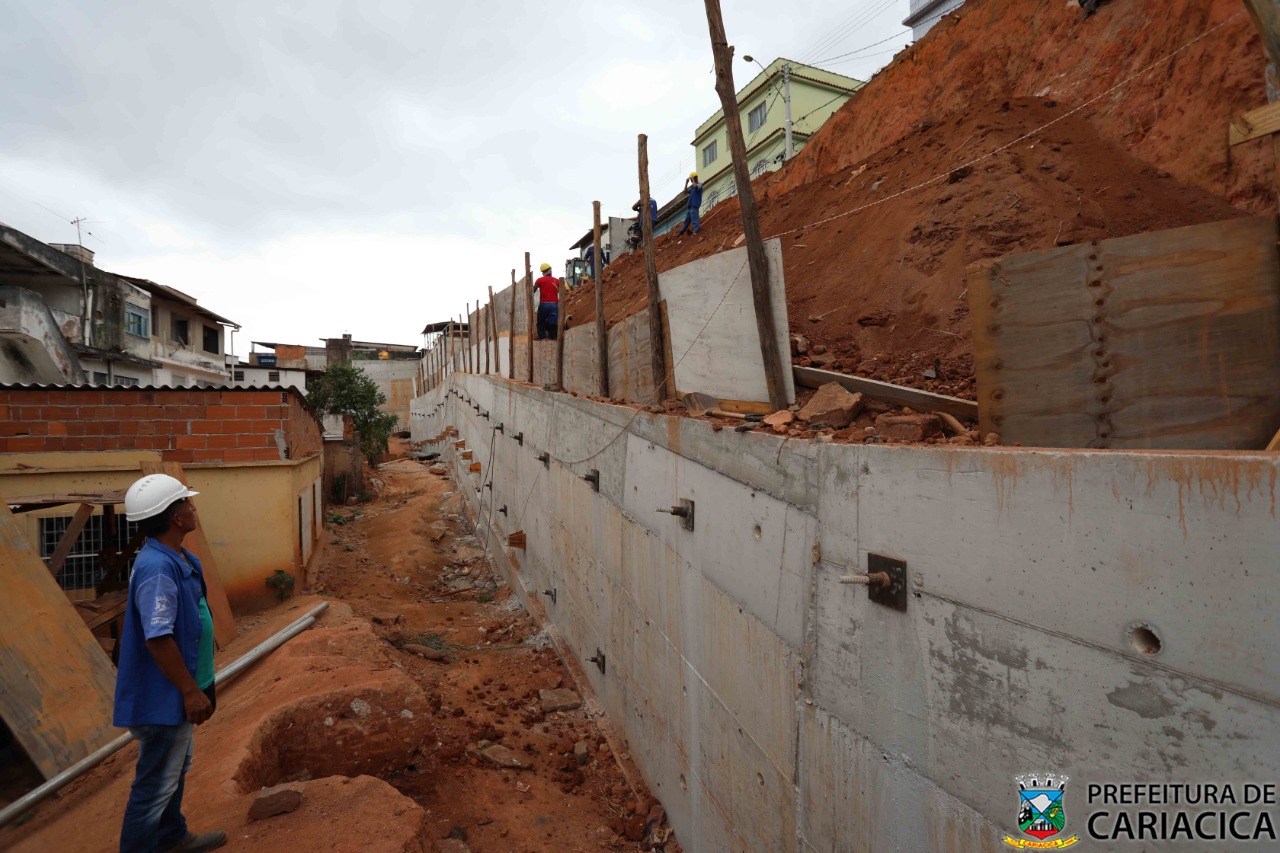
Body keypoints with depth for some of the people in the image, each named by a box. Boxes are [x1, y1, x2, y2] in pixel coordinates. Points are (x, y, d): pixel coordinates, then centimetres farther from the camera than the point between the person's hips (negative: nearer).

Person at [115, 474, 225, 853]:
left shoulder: (179, 559, 4)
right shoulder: (157, 569, -28)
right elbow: (158, 639, -28)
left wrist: (201, 684, 19)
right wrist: (191, 692, -21)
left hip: (176, 693, 11)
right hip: (163, 698, -11)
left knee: (177, 768, 26)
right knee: (156, 784, 5)